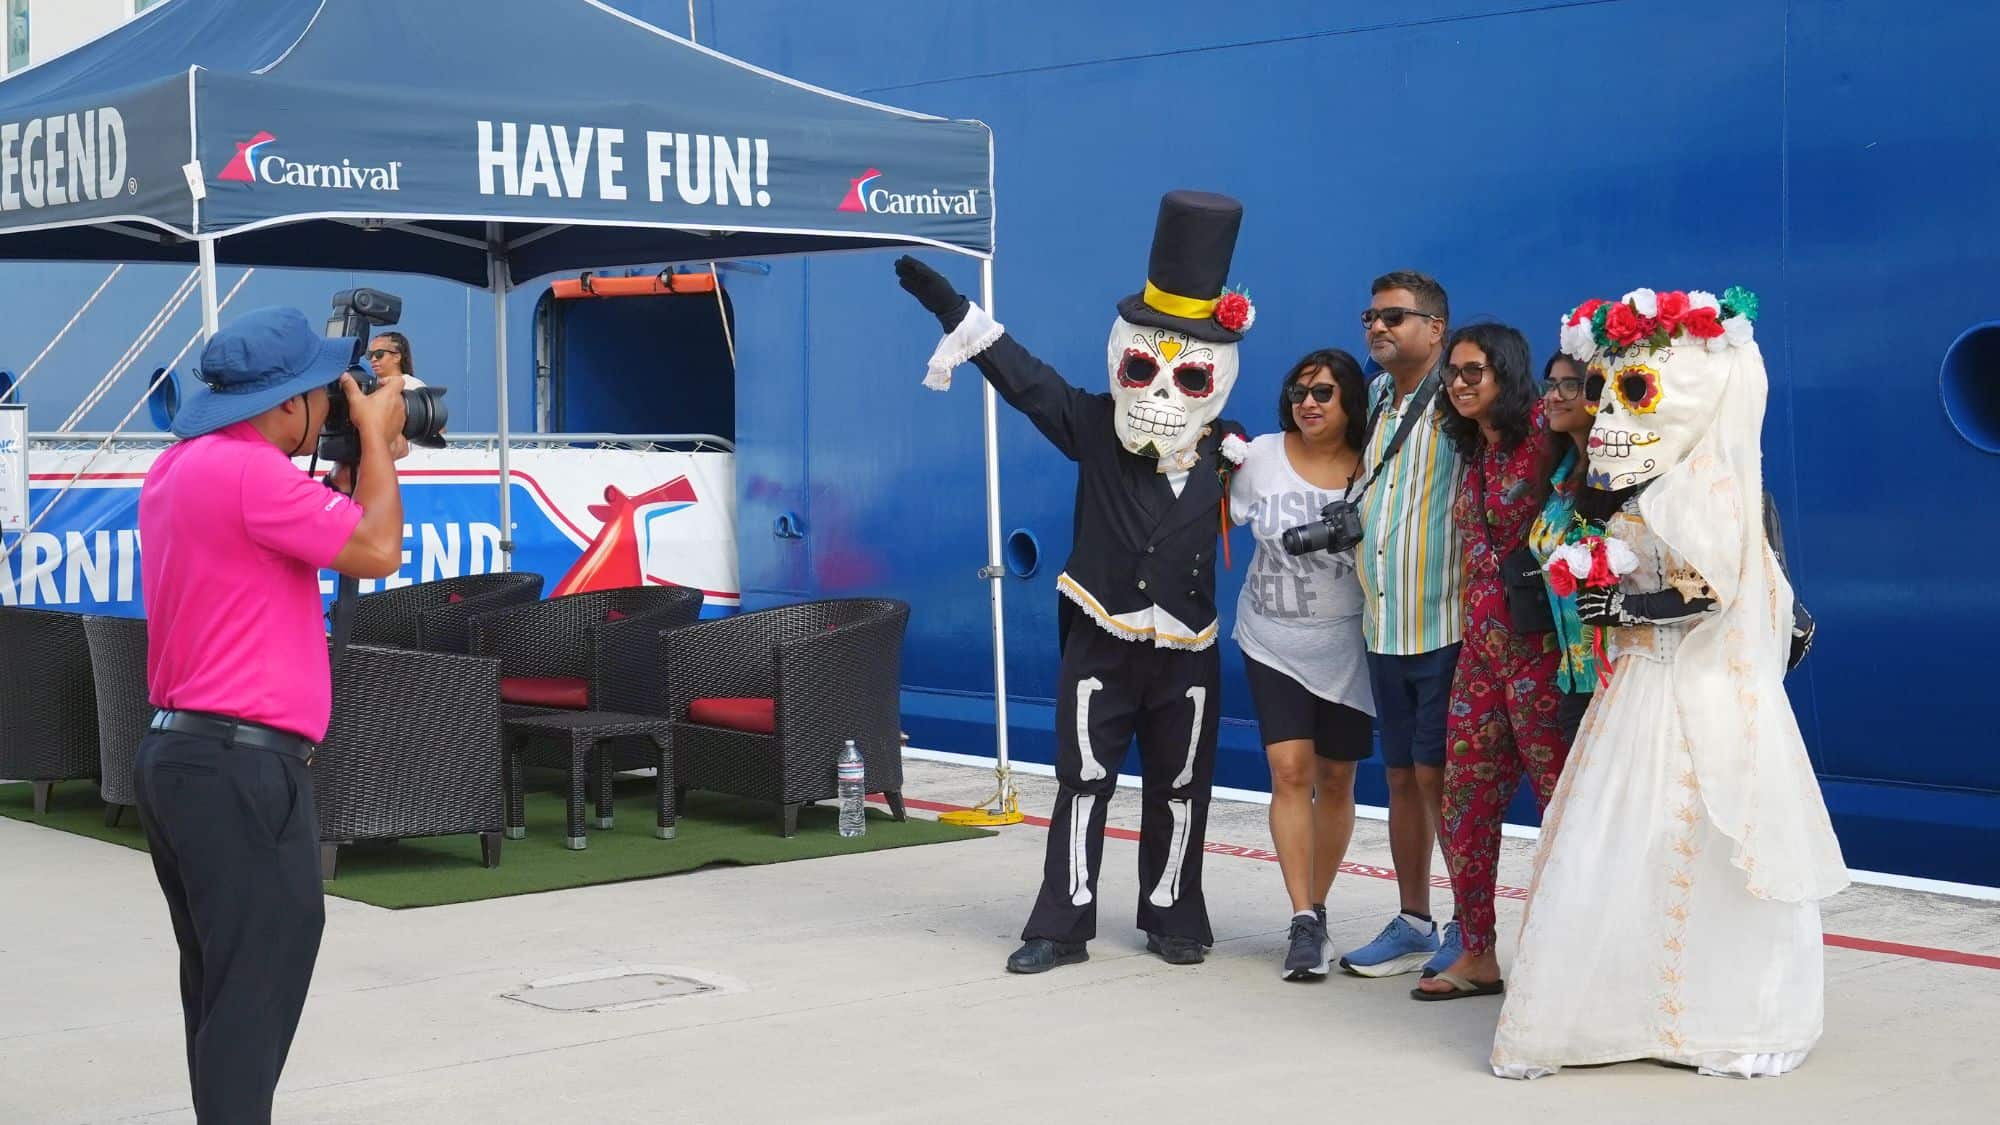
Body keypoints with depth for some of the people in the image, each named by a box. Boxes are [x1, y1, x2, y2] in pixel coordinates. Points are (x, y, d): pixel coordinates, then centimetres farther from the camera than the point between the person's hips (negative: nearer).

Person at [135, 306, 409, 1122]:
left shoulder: (179, 469, 14)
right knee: (257, 988, -6)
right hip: (240, 767, -10)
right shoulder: (249, 471, -17)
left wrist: (365, 455, 17)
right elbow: (377, 551, -14)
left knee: (223, 986, 15)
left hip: (179, 756, 10)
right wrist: (375, 437, -3)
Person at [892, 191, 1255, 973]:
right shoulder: (1093, 428, -4)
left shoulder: (1227, 454, -2)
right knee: (1083, 782, 2)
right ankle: (1062, 924, 8)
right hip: (1101, 641, -1)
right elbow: (1022, 376, -8)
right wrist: (954, 311, -15)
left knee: (1179, 788, 10)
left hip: (1186, 650, 1)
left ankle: (1173, 918, 23)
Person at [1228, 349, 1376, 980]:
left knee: (1335, 781, 7)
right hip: (1273, 642, 0)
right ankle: (1304, 922, -10)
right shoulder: (1262, 457, -3)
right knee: (1291, 770, -11)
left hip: (1346, 649, 0)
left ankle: (1316, 912, 23)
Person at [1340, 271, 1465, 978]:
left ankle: (1471, 930, 6)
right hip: (1383, 625, 7)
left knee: (1439, 775, -6)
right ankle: (1413, 925, 22)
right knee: (1401, 777, 12)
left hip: (1444, 623, -7)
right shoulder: (1376, 398, 14)